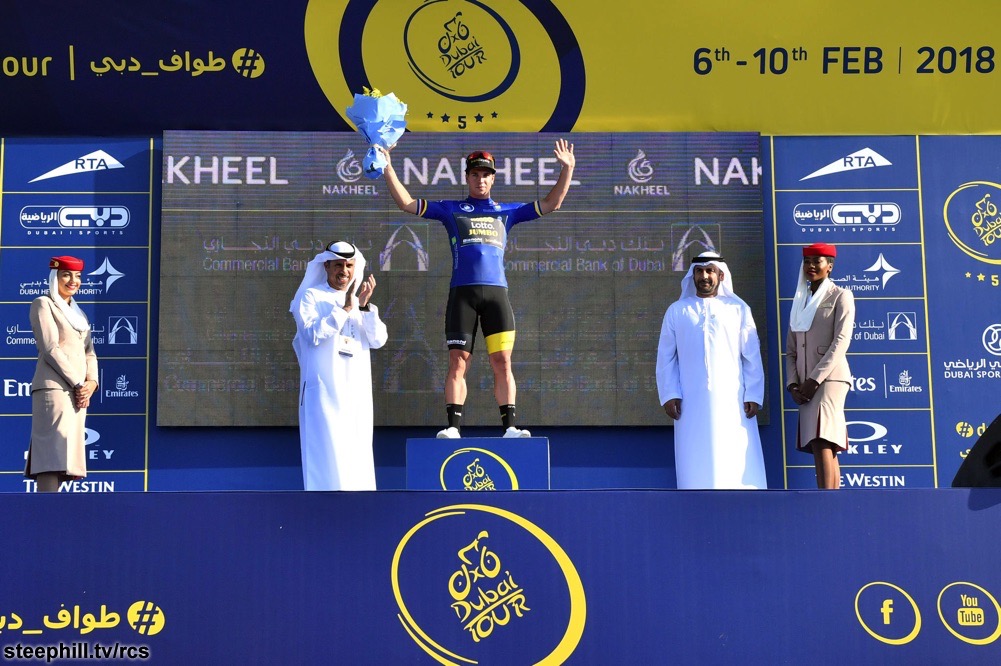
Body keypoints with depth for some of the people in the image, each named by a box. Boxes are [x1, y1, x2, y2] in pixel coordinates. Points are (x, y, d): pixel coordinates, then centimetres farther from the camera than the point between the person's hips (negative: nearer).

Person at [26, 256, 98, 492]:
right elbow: (49, 348, -8)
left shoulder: (78, 313, 26)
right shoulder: (43, 304, 3)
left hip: (77, 392, 8)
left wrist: (91, 383, -1)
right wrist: (78, 384, -12)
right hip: (53, 387, -8)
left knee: (63, 459, 2)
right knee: (52, 455, -17)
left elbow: (89, 353, 20)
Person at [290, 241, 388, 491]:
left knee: (357, 449, 3)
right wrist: (346, 309, -15)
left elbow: (378, 340, 5)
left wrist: (365, 306, -8)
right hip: (324, 388, -5)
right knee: (327, 448, -10)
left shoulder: (359, 301, 18)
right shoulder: (311, 296, 3)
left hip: (357, 390, 5)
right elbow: (313, 334, -14)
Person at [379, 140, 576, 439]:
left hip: (497, 291, 1)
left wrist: (567, 169, 13)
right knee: (457, 363, -5)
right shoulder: (451, 209, 17)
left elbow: (551, 203, 21)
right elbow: (407, 203, 13)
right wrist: (388, 170, 5)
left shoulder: (507, 211, 20)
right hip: (462, 292, -1)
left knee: (502, 362, -5)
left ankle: (510, 426, -4)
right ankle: (453, 427, -4)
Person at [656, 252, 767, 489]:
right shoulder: (677, 311, 13)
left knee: (739, 465, -4)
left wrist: (753, 395, -2)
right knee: (697, 466, -1)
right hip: (692, 404, 1)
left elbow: (752, 356, 7)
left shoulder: (738, 309, 10)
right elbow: (666, 357, 10)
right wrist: (669, 395, -1)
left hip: (732, 401, -1)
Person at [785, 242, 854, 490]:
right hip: (806, 384, 7)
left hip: (830, 377, -6)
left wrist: (814, 380, -15)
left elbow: (841, 342, -9)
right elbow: (790, 350, 18)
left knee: (822, 442, -19)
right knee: (826, 448, 4)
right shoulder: (800, 301, 20)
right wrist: (793, 384, 2)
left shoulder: (840, 296, 1)